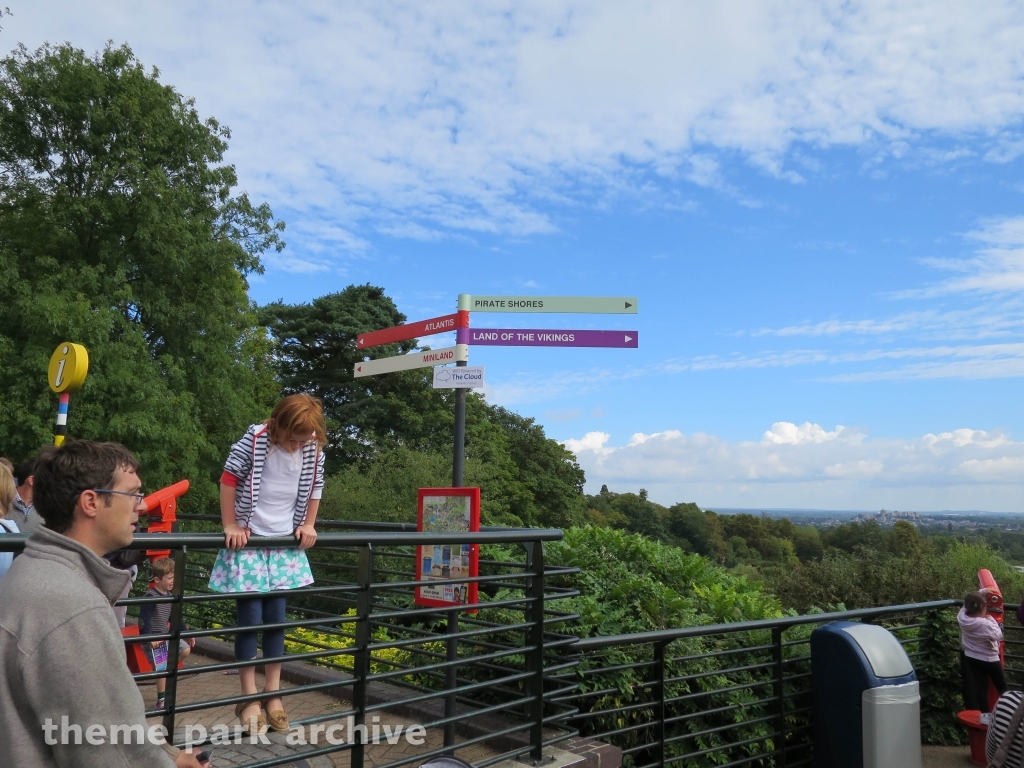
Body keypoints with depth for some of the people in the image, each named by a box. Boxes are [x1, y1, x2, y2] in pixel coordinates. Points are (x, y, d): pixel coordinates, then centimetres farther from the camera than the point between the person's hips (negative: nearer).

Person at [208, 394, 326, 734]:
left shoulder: (314, 450, -6)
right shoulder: (254, 439, -17)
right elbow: (229, 478, -11)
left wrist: (308, 525, 5)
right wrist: (230, 526, -11)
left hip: (285, 543, 3)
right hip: (250, 540, -3)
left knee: (276, 619, 6)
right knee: (250, 619, -2)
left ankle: (273, 694, 19)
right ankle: (249, 699, 12)